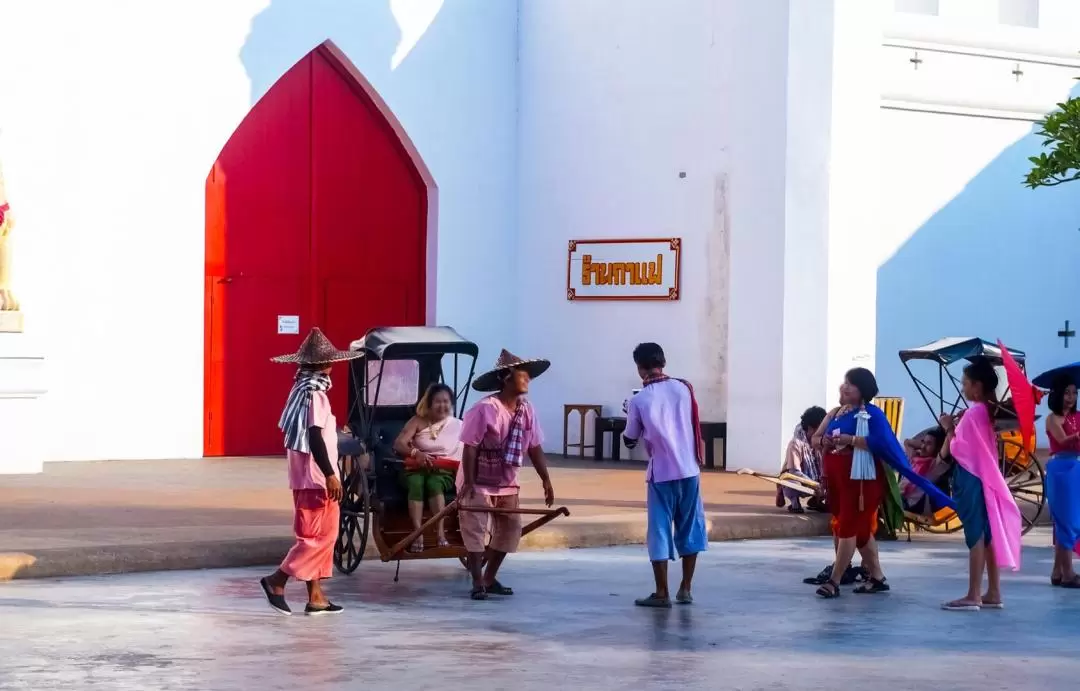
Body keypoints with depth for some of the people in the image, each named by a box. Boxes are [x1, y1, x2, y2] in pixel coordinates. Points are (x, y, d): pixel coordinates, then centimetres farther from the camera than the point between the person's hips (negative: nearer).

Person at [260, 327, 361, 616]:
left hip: (306, 477, 10)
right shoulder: (314, 394, -16)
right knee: (320, 535, -5)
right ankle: (277, 580, -7)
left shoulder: (303, 390, 12)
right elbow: (315, 438, -22)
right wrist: (330, 475, -21)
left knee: (318, 535, 11)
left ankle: (316, 597, 12)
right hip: (316, 477, -10)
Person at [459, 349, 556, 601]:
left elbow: (534, 449, 5)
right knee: (475, 532, -6)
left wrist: (546, 481, 3)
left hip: (507, 485, 7)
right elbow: (470, 448, -21)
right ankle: (478, 584, -1)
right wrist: (468, 483, -25)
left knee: (509, 530, 8)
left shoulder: (526, 410, -2)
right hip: (478, 484, -7)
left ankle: (490, 579, 20)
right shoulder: (484, 409, -22)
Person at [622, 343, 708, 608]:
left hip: (661, 473, -3)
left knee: (660, 531, 3)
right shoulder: (684, 388, 2)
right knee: (690, 528, 11)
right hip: (689, 470, 3)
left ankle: (662, 593, 2)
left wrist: (631, 419, 23)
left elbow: (630, 441, 6)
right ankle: (686, 589, 14)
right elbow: (694, 425, 12)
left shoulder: (639, 400, -6)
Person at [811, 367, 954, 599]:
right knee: (860, 529, 13)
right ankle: (877, 577, 21)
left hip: (860, 479, -9)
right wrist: (824, 442, -7)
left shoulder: (871, 414, -8)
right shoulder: (835, 413, 15)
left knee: (848, 527, -9)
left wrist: (850, 440, -24)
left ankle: (834, 581, -9)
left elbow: (881, 442, -22)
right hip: (837, 479, 9)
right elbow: (815, 439, 16)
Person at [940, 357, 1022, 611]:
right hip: (984, 478, 9)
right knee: (987, 535, 10)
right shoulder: (989, 411, 11)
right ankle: (993, 593, 13)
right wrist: (958, 427, 11)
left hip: (971, 480, -9)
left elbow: (958, 449, -17)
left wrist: (949, 429, -3)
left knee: (975, 537, -8)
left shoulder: (973, 413, -17)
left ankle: (973, 596, -8)